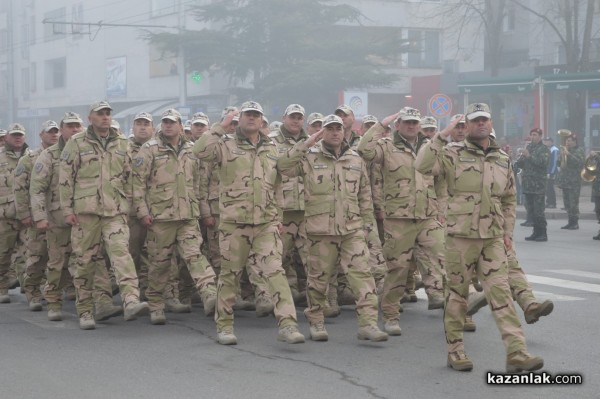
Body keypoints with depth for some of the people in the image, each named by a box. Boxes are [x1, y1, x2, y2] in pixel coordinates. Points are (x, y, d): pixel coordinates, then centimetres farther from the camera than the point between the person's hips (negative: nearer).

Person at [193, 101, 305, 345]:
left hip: (267, 222, 2)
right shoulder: (227, 145, 2)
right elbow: (200, 150, -18)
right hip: (234, 222, -2)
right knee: (230, 274, 6)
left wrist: (277, 215, 16)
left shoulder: (272, 149, 15)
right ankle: (224, 326, 19)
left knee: (275, 271, -9)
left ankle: (287, 324, -14)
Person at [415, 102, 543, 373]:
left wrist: (508, 233, 12)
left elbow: (509, 200, 19)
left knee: (500, 292, -3)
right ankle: (455, 350, 16)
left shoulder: (503, 160, 13)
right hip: (460, 235, -3)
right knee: (457, 293, 5)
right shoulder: (453, 153, -1)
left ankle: (516, 353, -8)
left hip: (493, 238, 3)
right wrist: (442, 136, -19)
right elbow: (422, 166, -18)